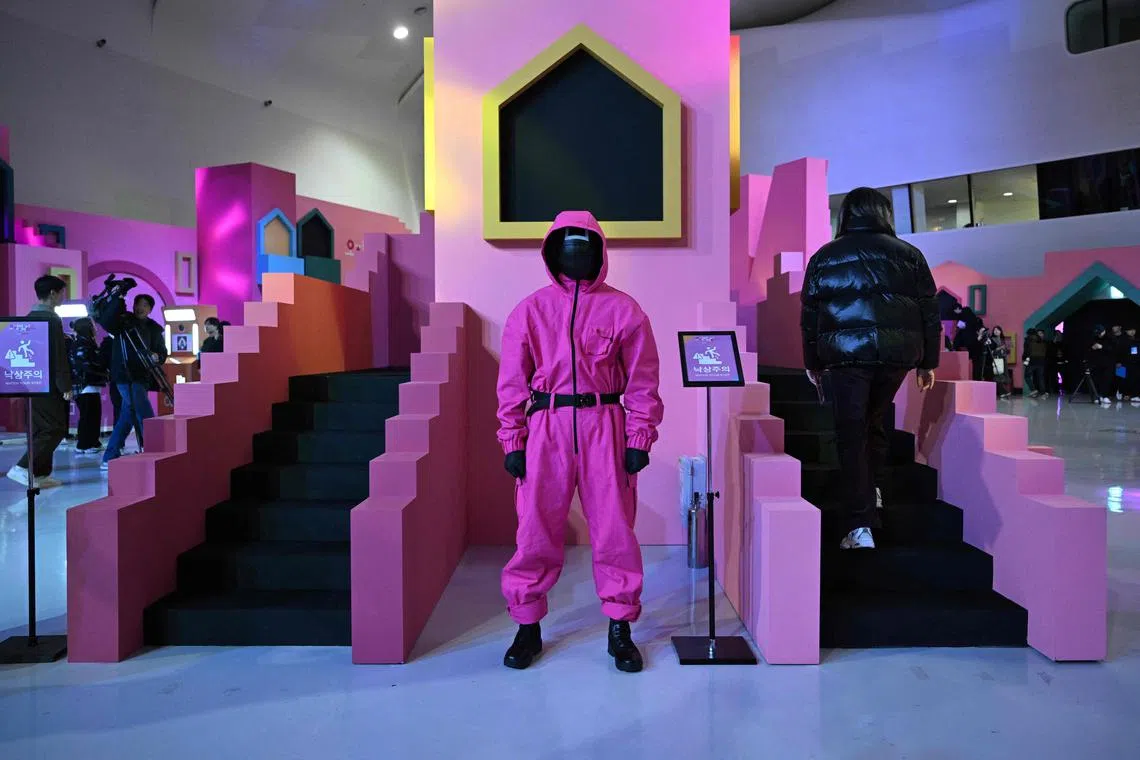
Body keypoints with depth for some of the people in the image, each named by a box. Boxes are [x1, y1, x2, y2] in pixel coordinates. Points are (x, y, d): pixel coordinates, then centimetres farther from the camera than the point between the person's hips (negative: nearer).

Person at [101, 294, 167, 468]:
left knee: (127, 417, 12)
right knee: (146, 417, -12)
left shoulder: (154, 328, 11)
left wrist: (157, 356, -13)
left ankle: (110, 457, 22)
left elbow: (163, 352, 9)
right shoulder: (123, 320, 1)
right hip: (125, 376, -5)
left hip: (142, 378, 5)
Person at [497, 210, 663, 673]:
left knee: (614, 530, 4)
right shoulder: (531, 310, 9)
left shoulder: (623, 310, 6)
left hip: (605, 426, 0)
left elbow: (642, 382, 5)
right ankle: (527, 626, 21)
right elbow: (512, 382, 8)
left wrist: (639, 439, -1)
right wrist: (513, 441, 2)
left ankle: (620, 628, 21)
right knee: (536, 530, 4)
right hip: (546, 427, 1)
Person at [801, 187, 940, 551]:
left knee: (851, 436, 0)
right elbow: (930, 312, 10)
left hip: (845, 356, -2)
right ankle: (868, 490, 25)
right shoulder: (909, 254, 12)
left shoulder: (824, 257, 9)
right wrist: (928, 362, 16)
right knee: (874, 424, 22)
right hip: (898, 354, 2)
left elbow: (809, 316, 9)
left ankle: (860, 527, -3)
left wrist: (812, 363, 17)